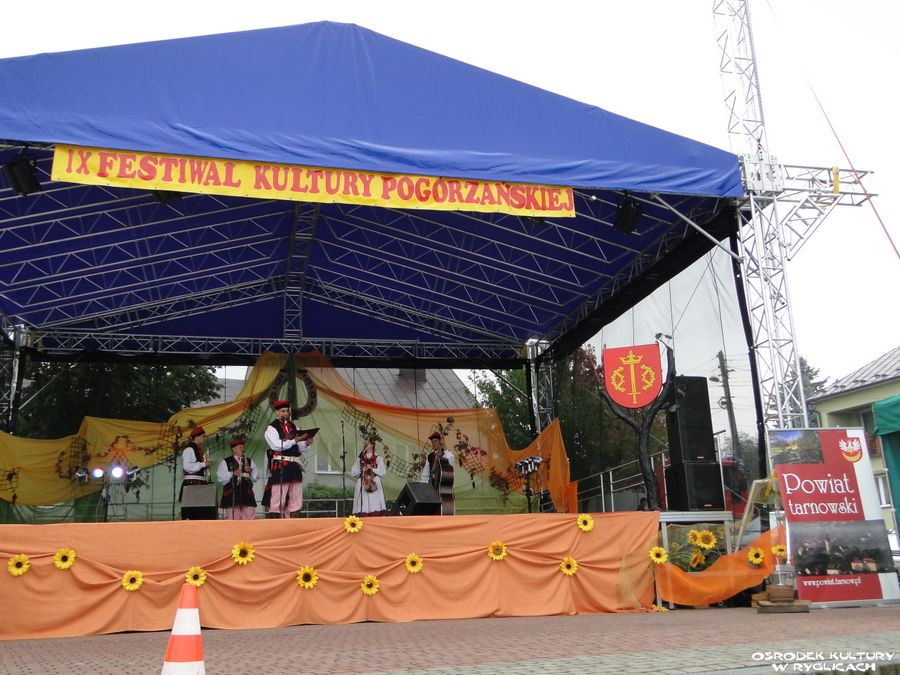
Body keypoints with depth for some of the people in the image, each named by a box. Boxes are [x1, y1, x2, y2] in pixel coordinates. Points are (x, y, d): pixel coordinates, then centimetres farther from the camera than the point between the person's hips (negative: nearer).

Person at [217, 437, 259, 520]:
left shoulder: (249, 461, 21)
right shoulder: (225, 462, 9)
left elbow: (257, 475, 14)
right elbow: (220, 476, -2)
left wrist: (251, 470, -6)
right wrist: (233, 474, -14)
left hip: (247, 493, 3)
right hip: (231, 494, -3)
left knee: (249, 516, -3)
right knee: (232, 518, -5)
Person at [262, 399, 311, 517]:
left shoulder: (293, 427, 18)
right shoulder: (271, 428, -1)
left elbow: (301, 449, 16)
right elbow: (277, 446, -16)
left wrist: (306, 443, -5)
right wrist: (295, 440, -20)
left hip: (295, 466, 7)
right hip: (280, 466, -7)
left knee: (295, 501, 8)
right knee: (278, 501, -7)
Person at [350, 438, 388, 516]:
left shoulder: (378, 458, 8)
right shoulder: (360, 459, 15)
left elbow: (383, 471, -1)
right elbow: (353, 472, 9)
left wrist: (372, 469, -11)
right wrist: (362, 470, -6)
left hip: (374, 484, -2)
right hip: (362, 485, 2)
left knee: (375, 505, -11)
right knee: (363, 506, -8)